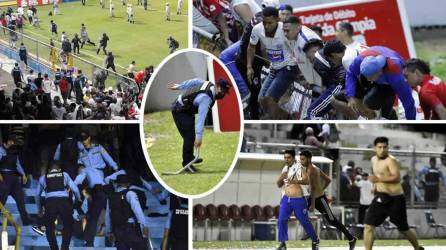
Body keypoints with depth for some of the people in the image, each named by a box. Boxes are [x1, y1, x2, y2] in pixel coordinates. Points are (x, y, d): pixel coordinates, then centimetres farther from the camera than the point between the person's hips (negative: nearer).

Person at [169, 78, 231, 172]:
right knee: (189, 136, -17)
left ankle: (189, 157, 35)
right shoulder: (206, 98, -35)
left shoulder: (209, 84, -10)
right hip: (180, 111, -10)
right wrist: (199, 136, -43)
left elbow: (194, 82, 6)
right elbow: (201, 118, -40)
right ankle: (187, 163, -12)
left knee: (191, 135, 20)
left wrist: (179, 86, 20)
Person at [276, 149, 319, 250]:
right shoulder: (285, 169, 13)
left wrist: (296, 181, -37)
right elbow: (279, 185, 16)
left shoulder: (298, 167, -9)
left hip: (298, 199, -6)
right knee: (281, 220, -6)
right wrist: (281, 177, -6)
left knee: (305, 221, 5)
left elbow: (307, 181, -21)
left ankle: (315, 240, 24)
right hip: (286, 199, 6)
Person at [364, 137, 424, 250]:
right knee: (368, 225, -9)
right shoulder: (374, 160, 10)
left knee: (403, 229, 9)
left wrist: (379, 179, -33)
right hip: (381, 197, 6)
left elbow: (396, 177, -28)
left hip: (395, 199, -6)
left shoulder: (391, 160, -15)